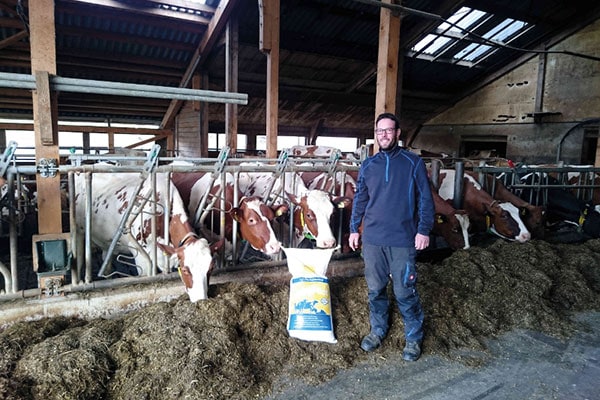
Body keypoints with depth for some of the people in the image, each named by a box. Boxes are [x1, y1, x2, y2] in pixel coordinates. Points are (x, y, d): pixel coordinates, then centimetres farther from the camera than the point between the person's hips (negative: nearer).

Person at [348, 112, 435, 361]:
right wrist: (354, 229, 11)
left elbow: (425, 199, -1)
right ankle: (378, 330, 32)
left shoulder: (413, 163, -2)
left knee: (405, 292, 2)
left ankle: (414, 338, 21)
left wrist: (424, 230, -7)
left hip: (403, 240, -3)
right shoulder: (368, 166, 7)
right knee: (375, 289, 13)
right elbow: (360, 200, 13)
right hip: (372, 239, 3)